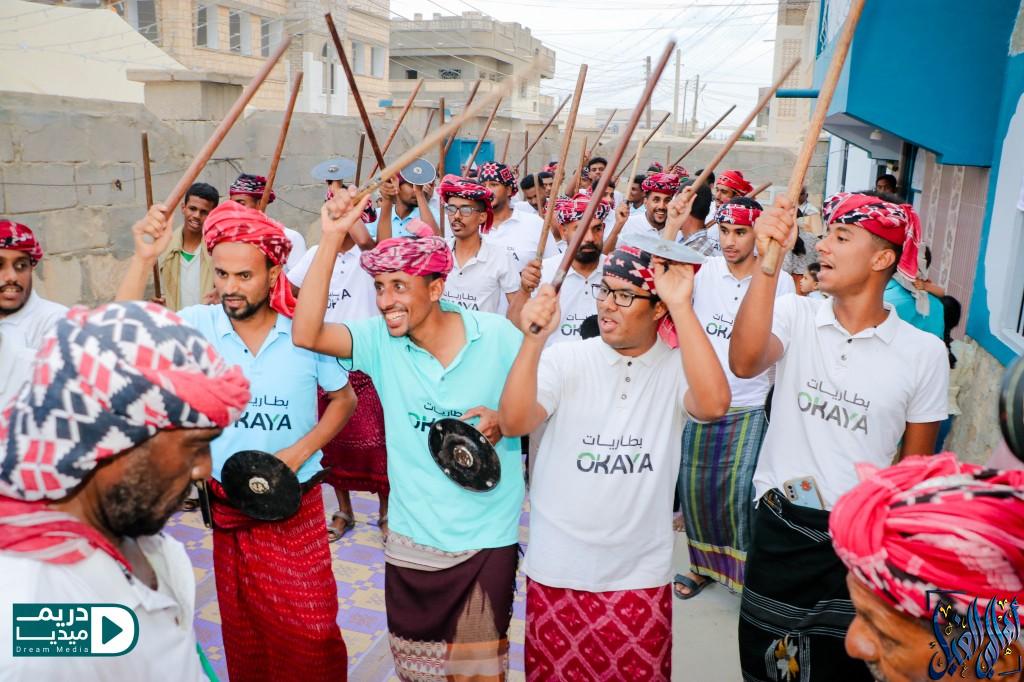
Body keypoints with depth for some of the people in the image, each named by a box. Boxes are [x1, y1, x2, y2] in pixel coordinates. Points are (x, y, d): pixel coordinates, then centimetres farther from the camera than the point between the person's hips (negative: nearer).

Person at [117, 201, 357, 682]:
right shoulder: (199, 325, -9)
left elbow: (343, 399, 1)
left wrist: (299, 451, -12)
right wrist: (144, 258, -31)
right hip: (227, 506, 2)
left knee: (311, 630, 5)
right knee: (242, 629, 20)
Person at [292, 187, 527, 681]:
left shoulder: (498, 337, -12)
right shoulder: (380, 341, -8)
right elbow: (306, 334, -23)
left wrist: (503, 421, -22)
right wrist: (332, 238, -26)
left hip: (487, 539, -2)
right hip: (411, 538, 2)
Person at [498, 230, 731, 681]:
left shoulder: (676, 367, -6)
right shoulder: (565, 360, -7)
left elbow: (713, 404, -28)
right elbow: (513, 422, -20)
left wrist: (682, 307, -27)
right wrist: (535, 340, -32)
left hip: (642, 574, 0)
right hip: (557, 572, 1)